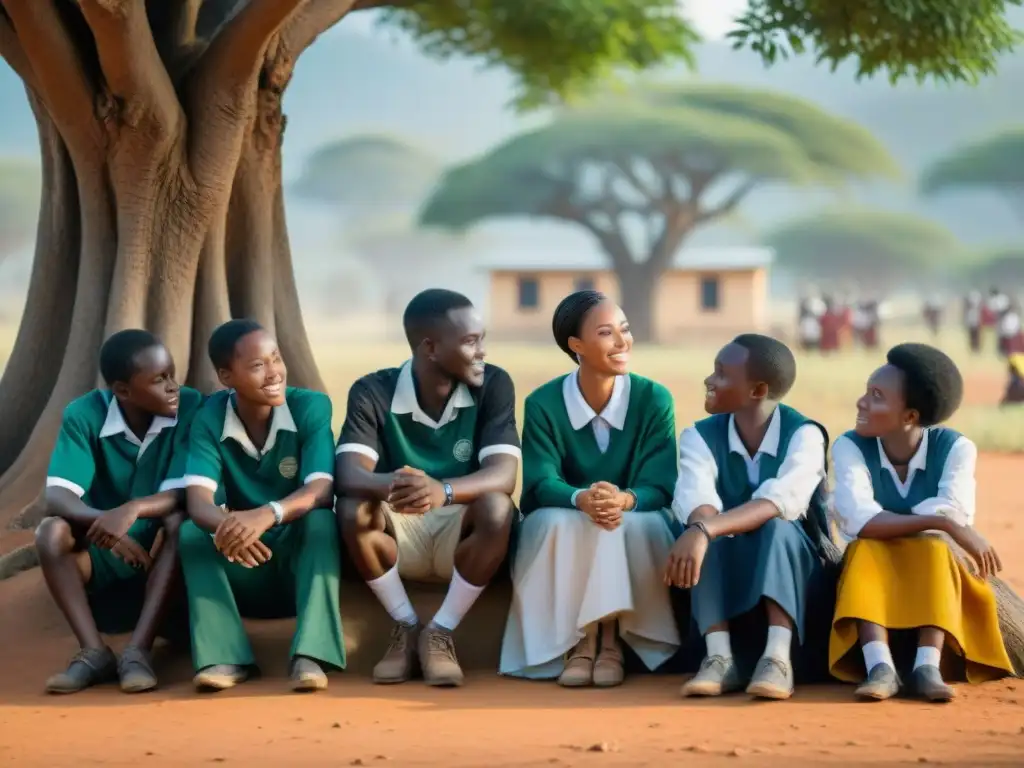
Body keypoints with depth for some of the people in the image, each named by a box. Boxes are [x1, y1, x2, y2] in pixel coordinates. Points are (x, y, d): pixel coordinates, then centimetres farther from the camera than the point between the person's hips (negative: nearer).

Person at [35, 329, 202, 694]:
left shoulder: (190, 407, -14)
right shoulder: (84, 415, -13)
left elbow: (180, 496, -21)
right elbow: (57, 496, -22)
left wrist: (134, 509, -42)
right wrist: (101, 524, -43)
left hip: (162, 555, -1)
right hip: (103, 557, 1)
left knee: (178, 522, -32)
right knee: (51, 531, -27)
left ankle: (138, 650, -35)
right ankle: (94, 652, -31)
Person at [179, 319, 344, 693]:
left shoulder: (311, 407, -14)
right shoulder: (209, 418, -10)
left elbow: (321, 491, -26)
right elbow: (198, 500, -22)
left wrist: (267, 515, -47)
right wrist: (226, 525, -47)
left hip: (300, 556, -2)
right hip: (245, 567, 2)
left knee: (321, 520, -32)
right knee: (192, 532, -25)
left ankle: (309, 654, -39)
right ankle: (224, 655, -32)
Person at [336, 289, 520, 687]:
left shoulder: (493, 385, -9)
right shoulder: (372, 392, -10)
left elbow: (503, 474, -23)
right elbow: (348, 475, -24)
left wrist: (443, 490, -44)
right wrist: (391, 485, -49)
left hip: (463, 535, 0)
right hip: (399, 535, 0)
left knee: (497, 508, -33)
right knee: (353, 509, -31)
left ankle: (440, 632, -15)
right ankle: (405, 627, -9)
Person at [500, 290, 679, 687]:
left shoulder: (654, 399, -9)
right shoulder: (543, 404, -9)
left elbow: (659, 488, -16)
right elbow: (540, 485, -18)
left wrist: (624, 500, -41)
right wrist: (582, 499, -42)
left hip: (634, 527, 0)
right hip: (563, 537, 0)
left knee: (630, 522, -35)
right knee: (555, 521, -34)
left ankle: (610, 639, -21)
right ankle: (577, 640, -23)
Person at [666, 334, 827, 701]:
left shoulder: (804, 435, -15)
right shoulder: (700, 437, -4)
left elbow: (779, 502, -35)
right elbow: (697, 500, -25)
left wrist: (705, 530, -50)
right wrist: (702, 528, -50)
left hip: (794, 566, -2)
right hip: (726, 575, 2)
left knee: (777, 527, -34)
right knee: (706, 533, -30)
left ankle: (778, 658, -46)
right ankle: (720, 657, -38)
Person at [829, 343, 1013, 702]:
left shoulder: (955, 448, -11)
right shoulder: (850, 447, -12)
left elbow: (956, 514, -28)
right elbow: (856, 520, -29)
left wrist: (884, 523, -26)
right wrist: (940, 522, -37)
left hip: (935, 576, 0)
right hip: (871, 575, 0)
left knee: (931, 548, -31)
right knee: (865, 549, -31)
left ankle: (928, 666, -47)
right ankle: (879, 666, -48)